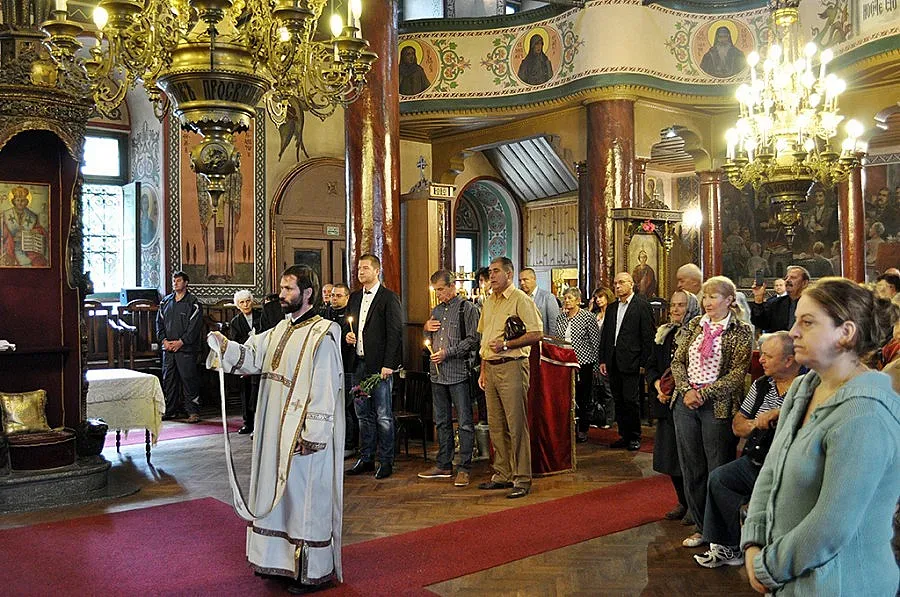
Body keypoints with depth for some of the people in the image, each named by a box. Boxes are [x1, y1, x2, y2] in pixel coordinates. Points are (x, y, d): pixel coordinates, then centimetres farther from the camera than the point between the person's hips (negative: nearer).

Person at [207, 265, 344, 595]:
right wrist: (225, 346, -14)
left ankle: (315, 570, 17)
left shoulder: (322, 336, -17)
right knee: (278, 491, 18)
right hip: (277, 431, 9)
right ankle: (280, 558, 35)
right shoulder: (281, 329, 11)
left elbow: (324, 392, -20)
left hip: (305, 435, -9)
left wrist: (312, 437, -22)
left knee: (306, 498, 2)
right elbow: (253, 356, 5)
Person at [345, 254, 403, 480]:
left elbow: (395, 332, -11)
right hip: (359, 364, 7)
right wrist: (348, 335, 2)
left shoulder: (389, 298, -6)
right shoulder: (354, 298, 15)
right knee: (363, 414, 13)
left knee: (383, 415, -1)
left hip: (380, 365, -7)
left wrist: (388, 365, -16)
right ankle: (366, 459, 23)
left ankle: (386, 462, 8)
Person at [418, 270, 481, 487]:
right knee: (442, 421, 13)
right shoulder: (436, 310, 17)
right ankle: (444, 465, 22)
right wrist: (427, 329, 5)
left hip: (458, 373, -7)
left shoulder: (467, 308, -4)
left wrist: (447, 352, -14)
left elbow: (473, 340, -10)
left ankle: (464, 469, 3)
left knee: (465, 422, -3)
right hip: (437, 373, 7)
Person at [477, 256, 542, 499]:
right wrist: (483, 370, 17)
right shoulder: (488, 302, 18)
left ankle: (522, 479, 1)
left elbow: (536, 334, -13)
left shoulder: (520, 299, -6)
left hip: (511, 367, -8)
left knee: (516, 424, -5)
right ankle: (502, 474, 22)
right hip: (491, 367, 8)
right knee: (496, 425, 12)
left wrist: (506, 344, -16)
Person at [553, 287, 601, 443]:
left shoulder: (588, 317, -4)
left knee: (583, 398, 3)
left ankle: (583, 430, 14)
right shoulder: (560, 317, 10)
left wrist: (593, 362, -4)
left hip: (583, 363, -4)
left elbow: (596, 342, -3)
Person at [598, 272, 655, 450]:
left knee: (631, 400, -4)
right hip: (613, 362, 6)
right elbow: (605, 335, 17)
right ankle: (624, 435, 18)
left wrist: (644, 362, -11)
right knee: (619, 401, 9)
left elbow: (648, 335, -7)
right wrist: (602, 360, 11)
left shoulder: (642, 305, -4)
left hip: (631, 361, -6)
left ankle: (635, 437, 10)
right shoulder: (611, 308, 16)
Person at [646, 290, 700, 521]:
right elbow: (652, 366, 14)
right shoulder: (664, 333, 12)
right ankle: (683, 502, 26)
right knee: (670, 455, 11)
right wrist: (658, 385, -4)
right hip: (667, 402, 6)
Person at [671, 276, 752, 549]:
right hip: (686, 403, 5)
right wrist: (687, 390, -8)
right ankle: (701, 527, 24)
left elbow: (738, 373, -11)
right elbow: (677, 361, 7)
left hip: (717, 406, -5)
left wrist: (704, 393, -16)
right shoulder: (695, 325, 10)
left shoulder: (741, 332, -4)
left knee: (718, 469, 2)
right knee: (691, 467, 10)